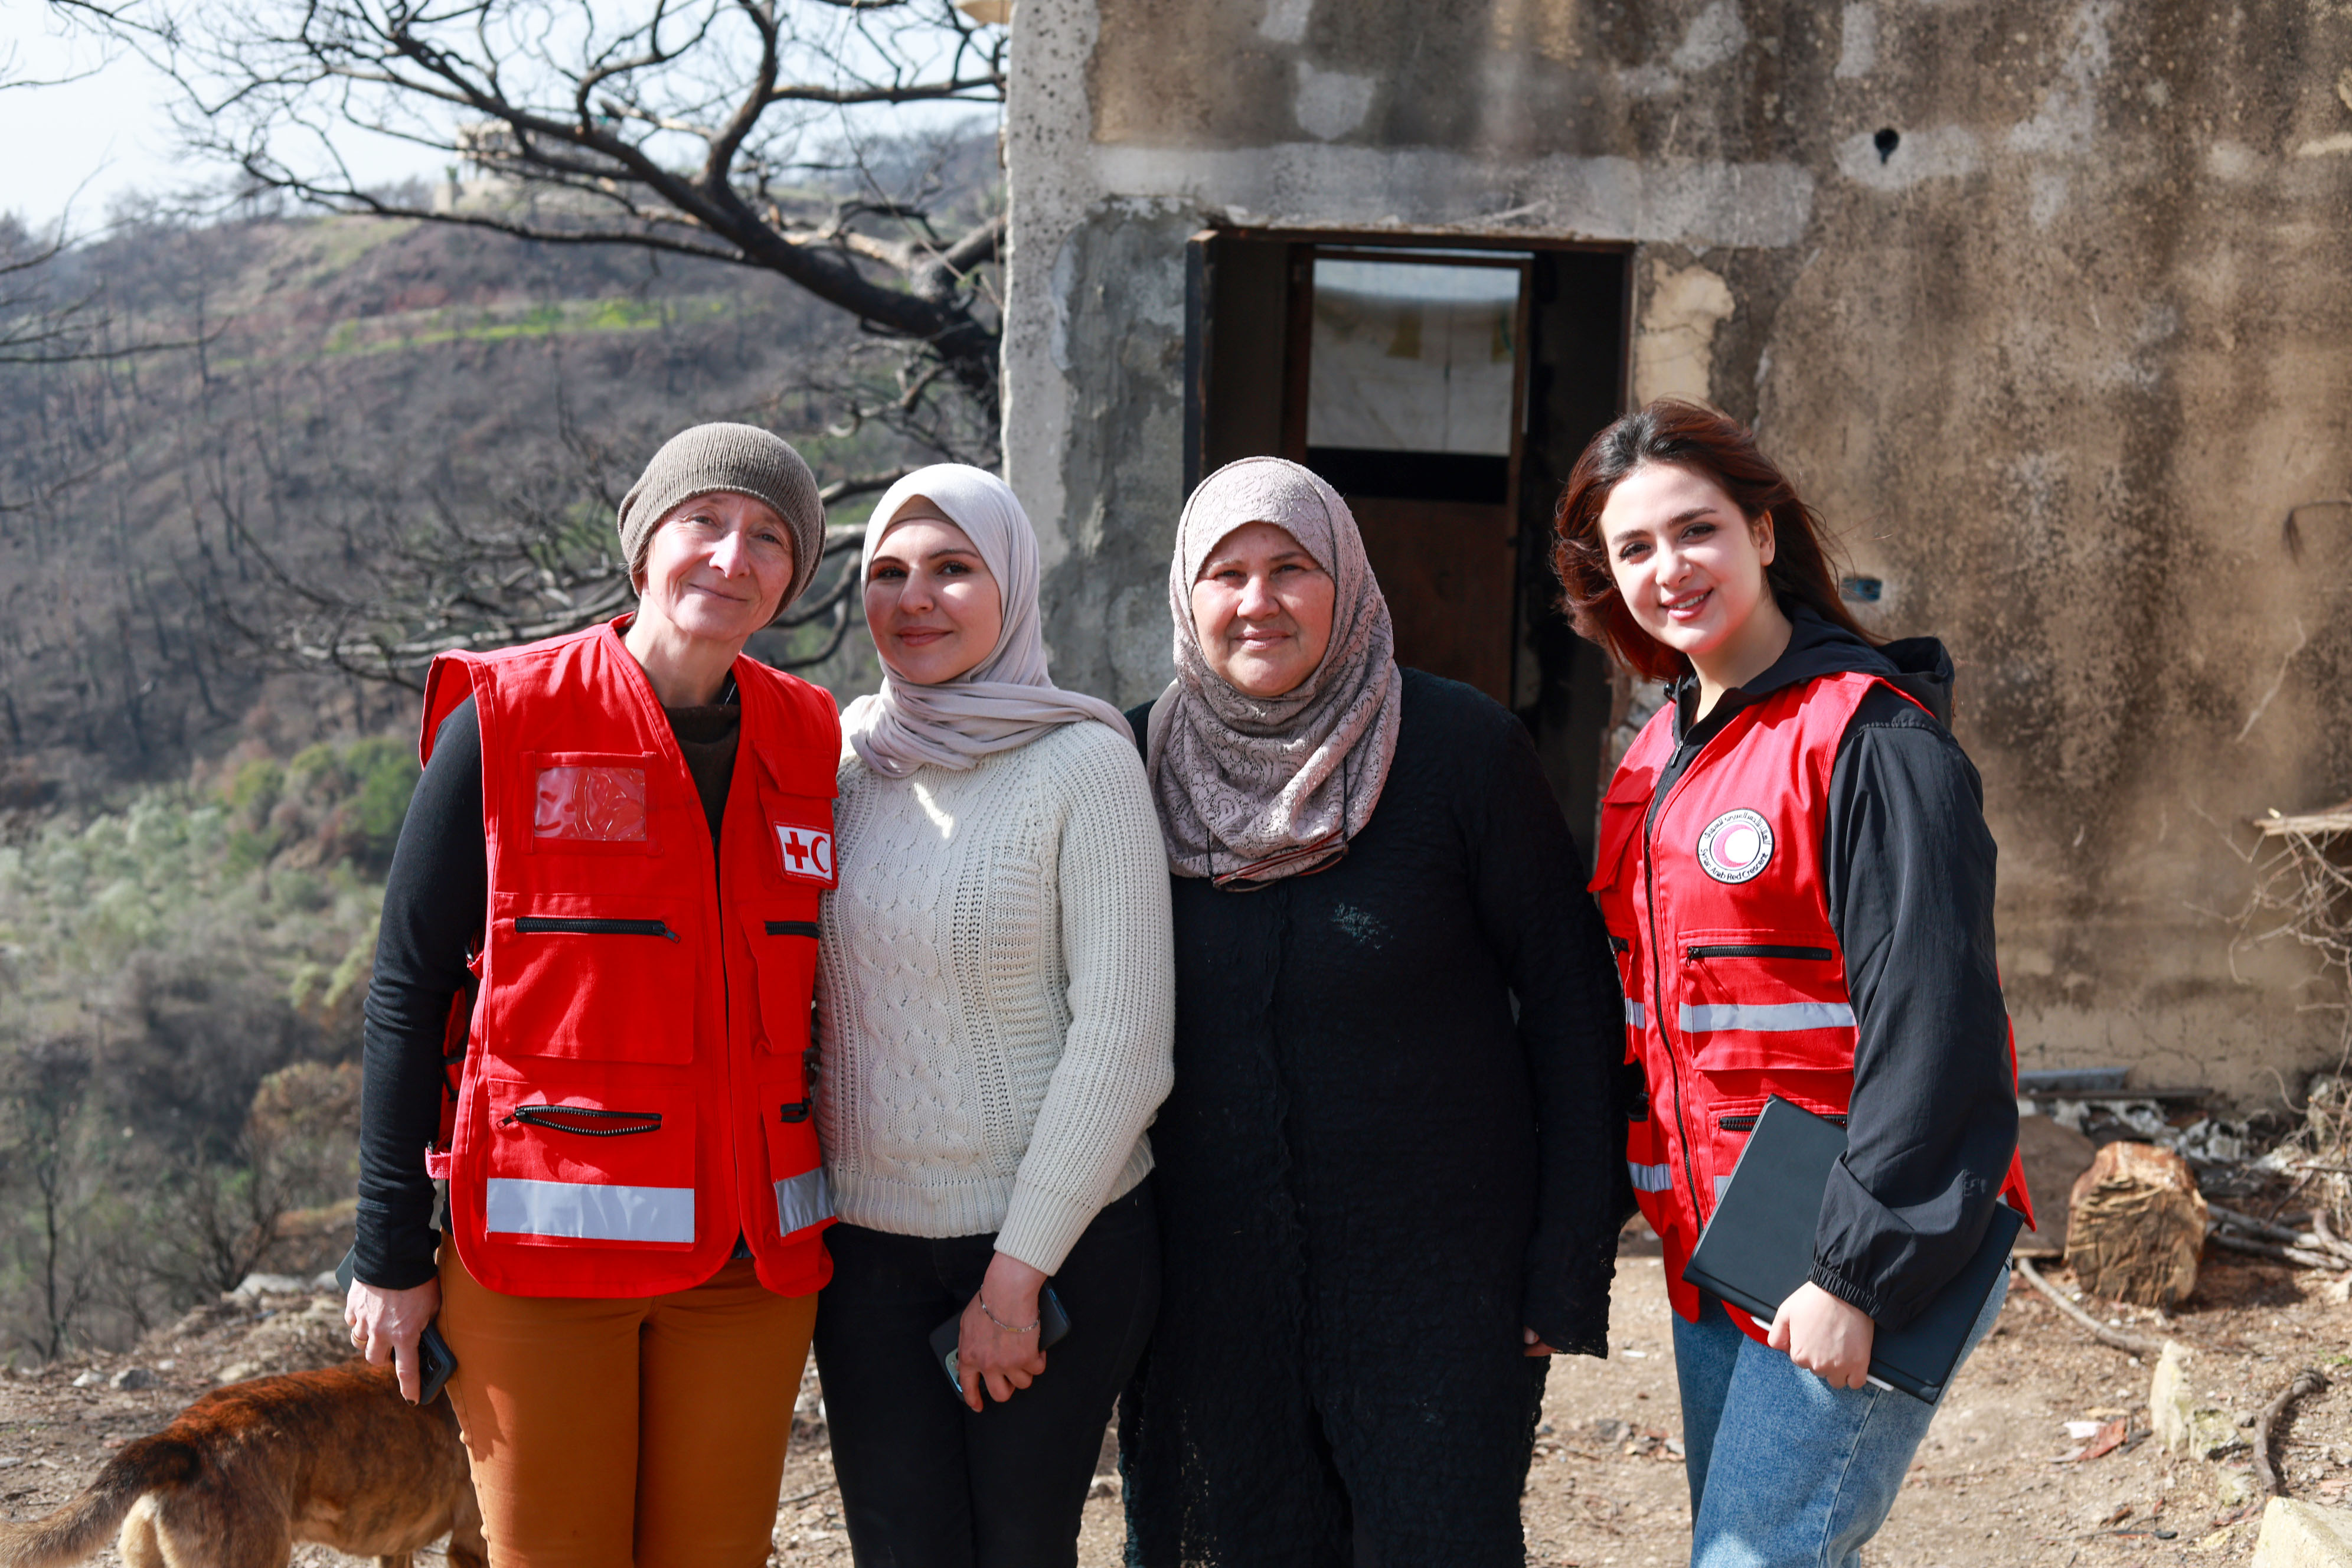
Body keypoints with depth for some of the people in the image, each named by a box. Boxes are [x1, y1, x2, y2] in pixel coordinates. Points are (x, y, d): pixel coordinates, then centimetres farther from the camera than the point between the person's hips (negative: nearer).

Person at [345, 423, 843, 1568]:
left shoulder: (807, 746, 7)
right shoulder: (503, 725, -4)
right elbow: (408, 988, -3)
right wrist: (389, 1254, -6)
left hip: (751, 1258, 4)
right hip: (542, 1249, -3)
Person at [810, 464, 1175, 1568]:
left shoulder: (1082, 763, -9)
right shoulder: (844, 757, 4)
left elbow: (1123, 1039, -12)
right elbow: (791, 991, 14)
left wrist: (1018, 1271, -13)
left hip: (1058, 1239, -3)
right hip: (865, 1239, 3)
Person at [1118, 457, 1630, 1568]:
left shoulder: (1461, 747, -7)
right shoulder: (1138, 762, 1)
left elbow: (1567, 995, -5)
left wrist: (1570, 1267, -7)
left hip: (1441, 1276, -2)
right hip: (1210, 1286, 3)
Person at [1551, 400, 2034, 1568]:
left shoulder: (1870, 738, -15)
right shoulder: (1664, 750, 11)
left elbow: (1930, 1022, -20)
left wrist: (1860, 1269, -21)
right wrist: (1639, 1204, 15)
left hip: (1844, 1261, -8)